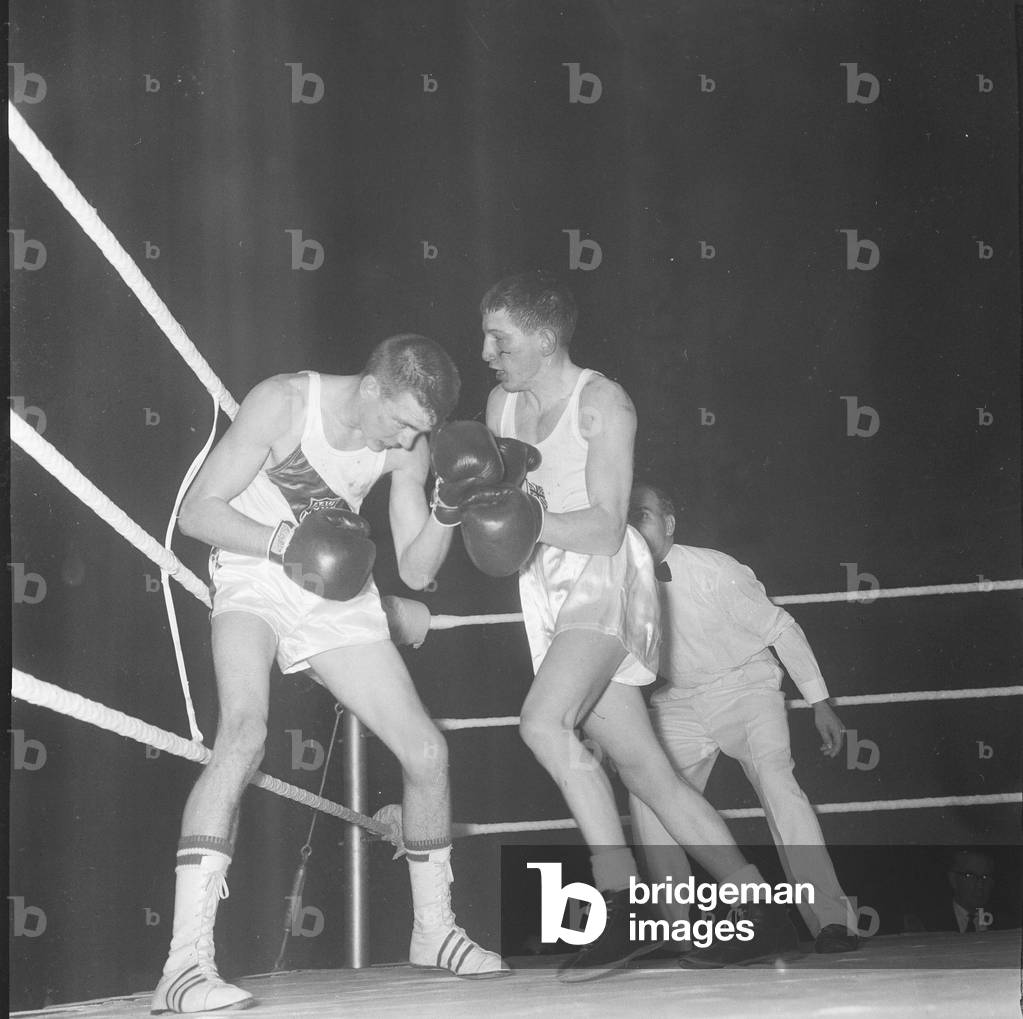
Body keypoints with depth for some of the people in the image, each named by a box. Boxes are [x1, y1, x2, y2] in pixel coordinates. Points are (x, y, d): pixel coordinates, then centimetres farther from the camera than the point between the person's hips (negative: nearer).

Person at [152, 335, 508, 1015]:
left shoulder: (406, 445, -5)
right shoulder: (283, 404, -20)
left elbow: (416, 571, -1)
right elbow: (198, 511, -18)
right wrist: (285, 542, -32)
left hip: (339, 596, 6)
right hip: (256, 582, -6)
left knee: (427, 751, 1)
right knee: (245, 733, -31)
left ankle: (434, 931, 25)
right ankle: (187, 964, -38)